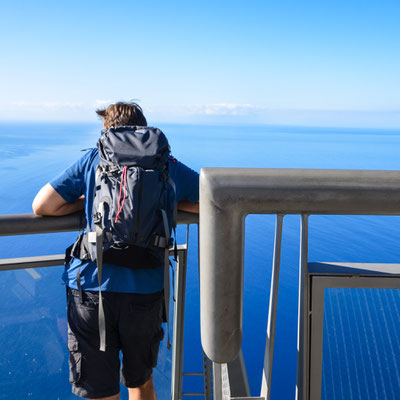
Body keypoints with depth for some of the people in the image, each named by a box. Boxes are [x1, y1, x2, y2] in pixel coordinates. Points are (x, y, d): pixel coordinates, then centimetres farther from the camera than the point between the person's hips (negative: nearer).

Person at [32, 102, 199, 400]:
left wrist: (86, 202, 17)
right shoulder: (167, 165, 8)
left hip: (92, 284, -1)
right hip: (146, 289, 1)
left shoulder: (93, 159, 6)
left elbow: (42, 206, 3)